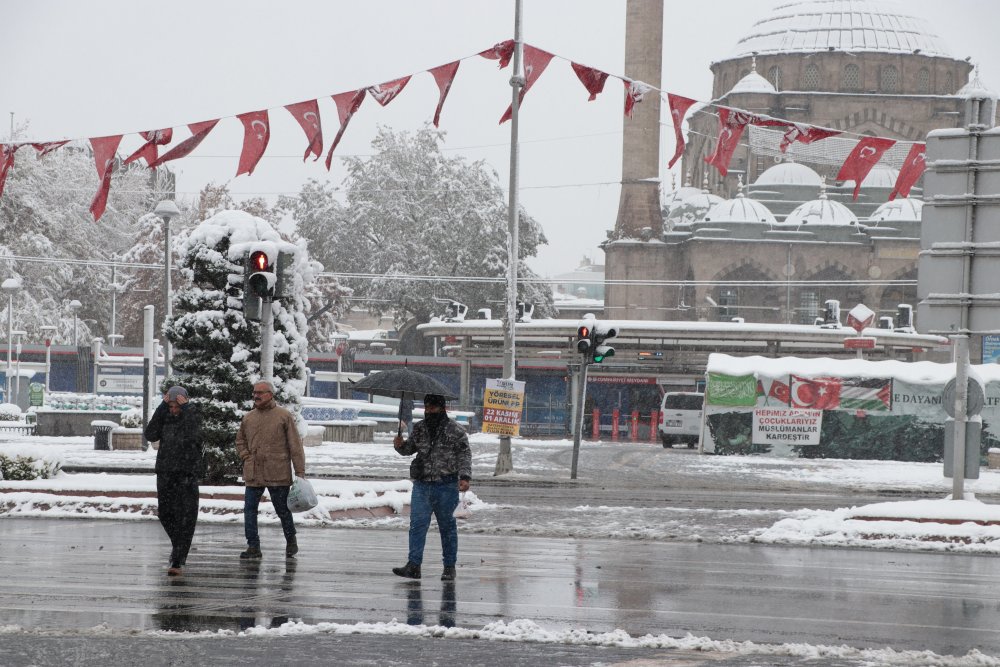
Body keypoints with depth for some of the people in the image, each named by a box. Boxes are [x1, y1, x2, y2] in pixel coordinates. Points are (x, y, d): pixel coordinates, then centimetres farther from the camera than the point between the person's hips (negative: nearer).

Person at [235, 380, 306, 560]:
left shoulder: (284, 416, -2)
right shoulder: (248, 418, 10)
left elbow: (295, 446, -3)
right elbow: (240, 440, 25)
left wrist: (300, 472, -8)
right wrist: (246, 457, 6)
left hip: (278, 475, -4)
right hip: (253, 474, 4)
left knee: (283, 510, 6)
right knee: (249, 510, -1)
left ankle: (291, 542, 24)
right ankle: (253, 547, 4)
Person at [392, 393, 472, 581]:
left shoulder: (454, 430, -3)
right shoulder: (419, 428, 11)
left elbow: (465, 454, -4)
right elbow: (410, 448, 23)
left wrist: (465, 476, -15)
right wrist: (401, 445, 0)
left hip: (446, 486, -4)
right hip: (422, 484, 4)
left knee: (447, 526, 5)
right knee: (417, 523, -6)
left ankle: (449, 567, 14)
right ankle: (413, 565, -8)